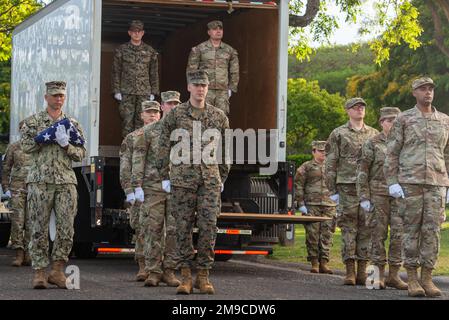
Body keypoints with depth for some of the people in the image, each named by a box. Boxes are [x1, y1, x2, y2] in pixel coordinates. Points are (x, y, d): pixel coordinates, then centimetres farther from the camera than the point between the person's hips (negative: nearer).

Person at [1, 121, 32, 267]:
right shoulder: (13, 147, 11)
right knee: (17, 220, -8)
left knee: (31, 222, 0)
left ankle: (28, 254, 4)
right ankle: (19, 253, -8)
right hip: (17, 188, 0)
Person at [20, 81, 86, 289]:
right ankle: (39, 272, 1)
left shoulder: (72, 124, 15)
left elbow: (81, 154, 10)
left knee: (66, 228, -3)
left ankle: (57, 270, 6)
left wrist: (66, 144, -8)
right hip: (40, 180, -2)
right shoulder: (33, 121, 8)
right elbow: (26, 146, -5)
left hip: (66, 181, 2)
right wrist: (50, 135, -10)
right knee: (39, 229, -3)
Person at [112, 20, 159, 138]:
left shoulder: (150, 52, 10)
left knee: (141, 121, -2)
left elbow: (154, 74, 12)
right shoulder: (122, 50, 7)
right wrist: (116, 91, -2)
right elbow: (116, 72, 6)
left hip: (144, 93, 1)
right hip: (126, 92, -1)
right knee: (127, 121, -4)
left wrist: (153, 92, 6)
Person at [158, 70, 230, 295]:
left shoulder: (219, 116, 9)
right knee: (184, 228, 0)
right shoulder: (175, 115, 4)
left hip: (210, 180, 1)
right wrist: (165, 177, 4)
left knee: (209, 227, -5)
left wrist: (222, 178, 13)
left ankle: (203, 276, 3)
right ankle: (186, 276, 7)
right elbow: (164, 147, 6)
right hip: (182, 179, -1)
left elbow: (226, 150, 16)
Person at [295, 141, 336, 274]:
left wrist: (337, 205, 12)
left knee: (326, 234, -1)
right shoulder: (306, 167, 5)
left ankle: (324, 263, 3)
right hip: (311, 205, -3)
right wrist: (301, 204, -7)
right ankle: (314, 263, 3)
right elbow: (298, 186, 1)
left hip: (328, 206, 3)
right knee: (312, 234, -4)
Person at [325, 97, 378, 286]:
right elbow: (330, 164, 3)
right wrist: (332, 190, -3)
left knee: (366, 229, 2)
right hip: (347, 187, -3)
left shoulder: (374, 134, 14)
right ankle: (350, 271, -3)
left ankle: (362, 271, 6)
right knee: (348, 228, -4)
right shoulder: (338, 134, 5)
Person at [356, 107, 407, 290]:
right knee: (378, 234, -1)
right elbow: (362, 171, -2)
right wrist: (363, 198, -9)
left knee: (399, 233, -5)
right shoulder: (371, 144, 1)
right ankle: (379, 276, 5)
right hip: (377, 194, -3)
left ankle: (394, 275, 2)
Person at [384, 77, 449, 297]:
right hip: (410, 182, -2)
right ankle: (412, 280, 4)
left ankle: (427, 279, 5)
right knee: (412, 230, -1)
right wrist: (392, 183, -9)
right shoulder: (403, 119, 3)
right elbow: (392, 153, 1)